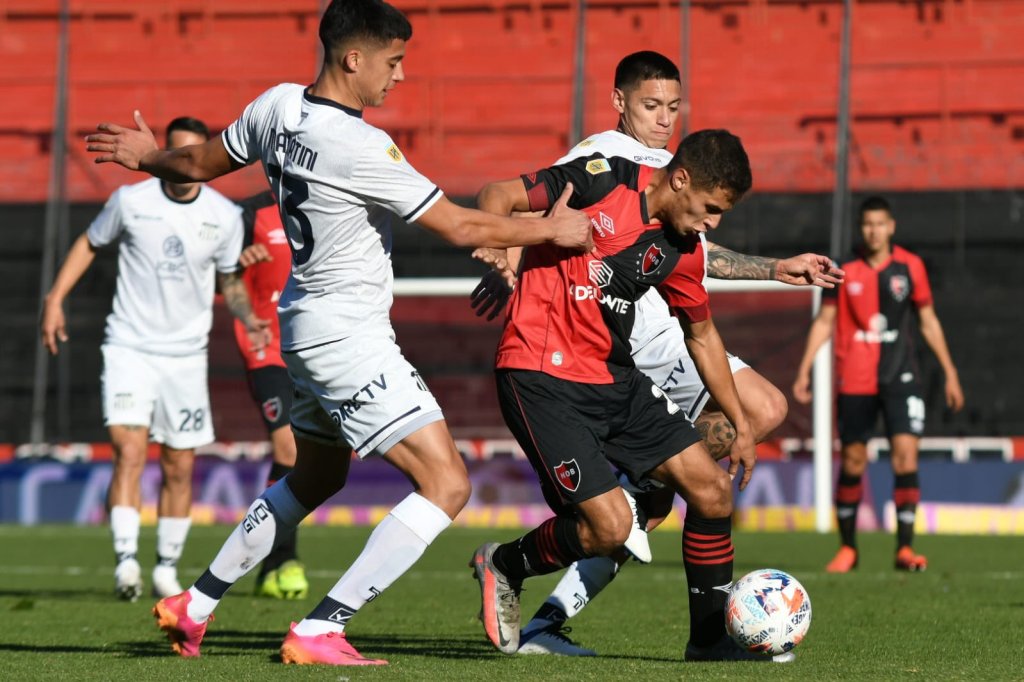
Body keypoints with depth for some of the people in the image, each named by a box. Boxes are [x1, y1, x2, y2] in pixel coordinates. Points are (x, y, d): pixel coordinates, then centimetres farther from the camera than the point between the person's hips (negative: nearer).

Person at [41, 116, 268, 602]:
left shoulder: (224, 216, -1)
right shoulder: (130, 201, -6)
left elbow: (228, 279, 14)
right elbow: (89, 243, 11)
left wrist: (248, 317, -4)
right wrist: (55, 299, 3)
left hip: (186, 356, 2)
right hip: (129, 348, -2)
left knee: (179, 469, 6)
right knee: (129, 453, -19)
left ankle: (167, 568, 20)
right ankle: (126, 560, -24)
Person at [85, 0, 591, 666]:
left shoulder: (279, 106, 0)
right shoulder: (361, 148, -24)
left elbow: (204, 162, 18)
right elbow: (460, 226, -20)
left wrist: (148, 155, 40)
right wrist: (550, 230, -6)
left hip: (306, 326, 10)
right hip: (348, 336, -10)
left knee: (316, 477, 29)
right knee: (447, 483, -12)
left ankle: (193, 607, 35)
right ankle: (319, 632, -13)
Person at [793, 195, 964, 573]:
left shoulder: (910, 267, 2)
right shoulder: (844, 271, 1)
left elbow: (928, 320, 11)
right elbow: (824, 321, 6)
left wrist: (950, 372, 10)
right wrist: (804, 370, -2)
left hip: (900, 378, 0)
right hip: (854, 382, 0)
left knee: (906, 454, -14)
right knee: (852, 460, 4)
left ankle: (905, 547, -9)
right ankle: (847, 548, 18)